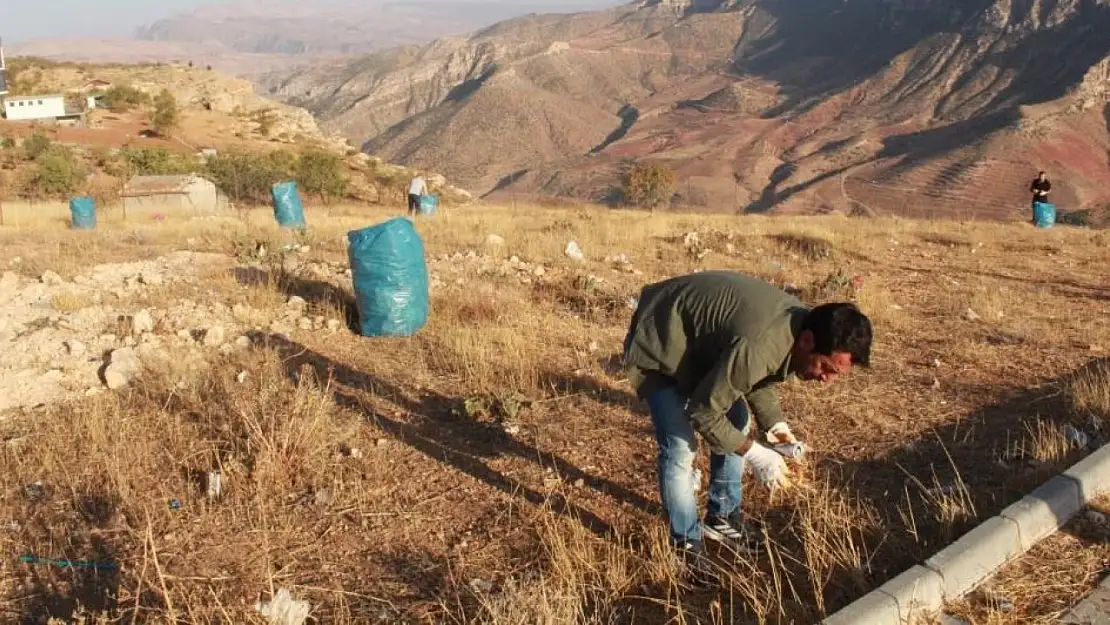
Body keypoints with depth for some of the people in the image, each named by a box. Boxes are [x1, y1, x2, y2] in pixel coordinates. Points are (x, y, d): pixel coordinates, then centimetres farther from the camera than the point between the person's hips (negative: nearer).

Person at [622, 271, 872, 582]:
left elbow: (759, 378, 7)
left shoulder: (800, 326, -11)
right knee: (680, 448, -13)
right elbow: (703, 411, -29)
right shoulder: (757, 346, -39)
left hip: (703, 337, 9)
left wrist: (775, 425, -6)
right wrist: (754, 453, -26)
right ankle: (686, 545, 5)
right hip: (661, 344, -9)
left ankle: (722, 517, 28)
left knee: (737, 424, 10)